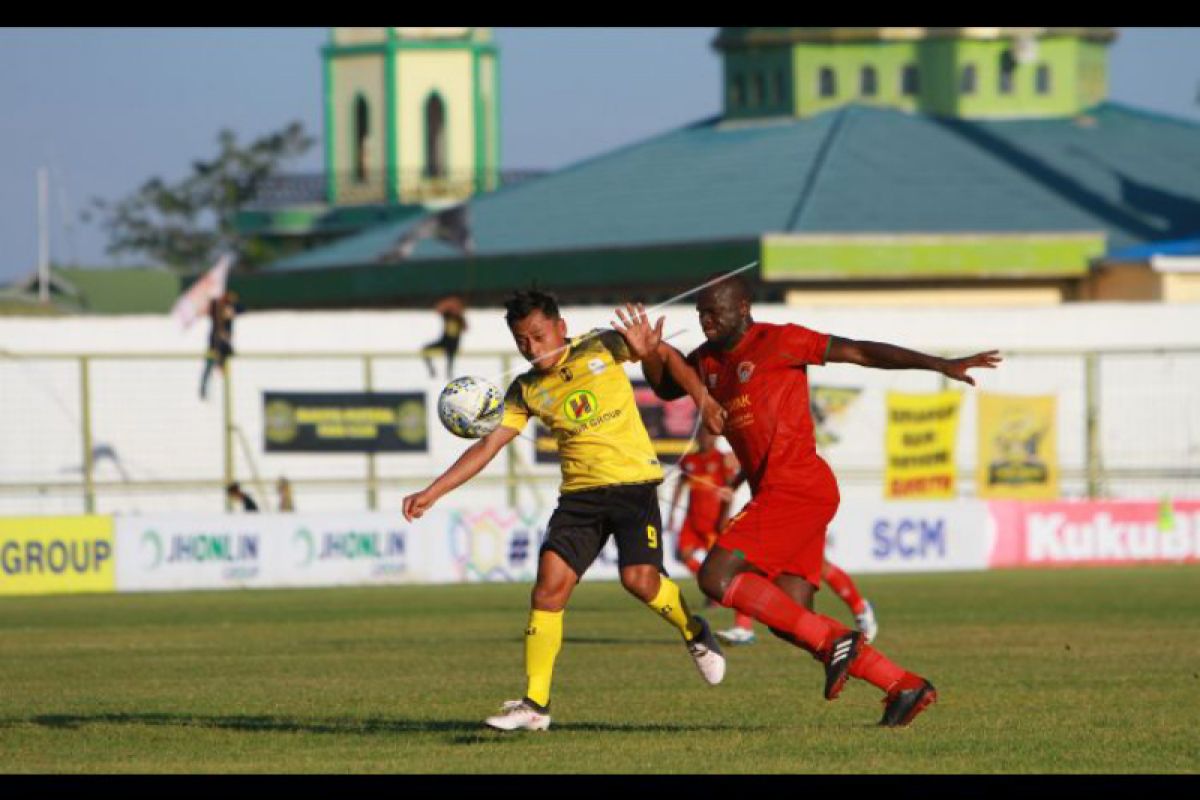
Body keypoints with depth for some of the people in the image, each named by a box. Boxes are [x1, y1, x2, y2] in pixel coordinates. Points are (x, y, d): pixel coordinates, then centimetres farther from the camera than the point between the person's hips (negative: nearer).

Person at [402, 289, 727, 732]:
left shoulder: (600, 348, -2)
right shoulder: (525, 391, 6)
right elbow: (487, 446, 4)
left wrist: (702, 398, -5)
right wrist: (432, 492, -4)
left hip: (634, 482, -3)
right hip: (580, 493, 3)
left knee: (640, 579, -21)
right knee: (549, 582, -11)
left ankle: (695, 633, 12)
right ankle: (535, 704, -7)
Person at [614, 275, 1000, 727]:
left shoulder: (778, 342, -6)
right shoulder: (709, 361, 17)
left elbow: (861, 352, -8)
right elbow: (667, 387, 28)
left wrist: (939, 365, -12)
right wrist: (649, 355, 5)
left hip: (797, 487, -9)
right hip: (774, 492, 9)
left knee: (717, 577, -16)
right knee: (788, 618, 5)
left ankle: (833, 642, -15)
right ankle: (903, 687, 6)